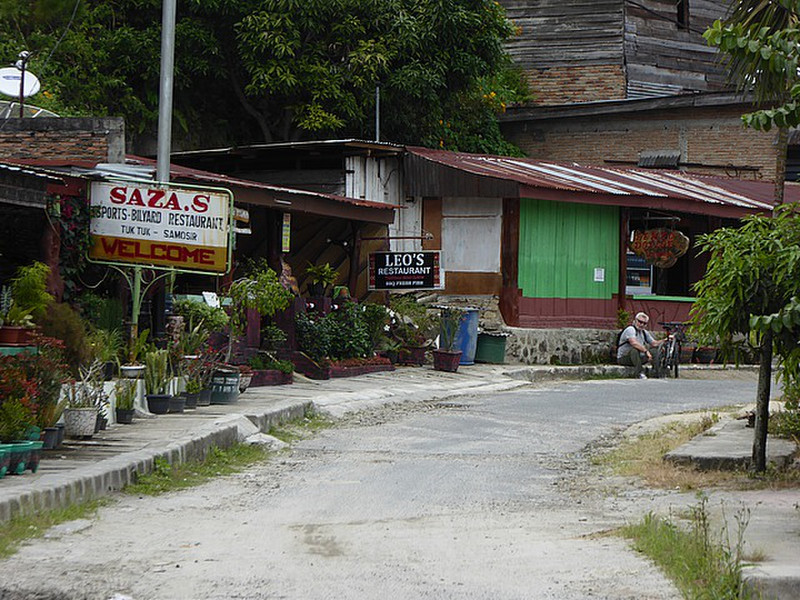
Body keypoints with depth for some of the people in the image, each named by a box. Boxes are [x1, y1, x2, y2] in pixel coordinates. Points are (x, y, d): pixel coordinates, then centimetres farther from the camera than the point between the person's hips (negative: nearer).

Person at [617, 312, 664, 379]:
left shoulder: (644, 332, 11)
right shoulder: (630, 329, -17)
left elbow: (654, 343, 9)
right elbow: (634, 343, -34)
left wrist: (663, 341, -8)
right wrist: (646, 351, -37)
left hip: (638, 357, 8)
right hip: (624, 358, -8)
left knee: (654, 350, -1)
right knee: (634, 349, -38)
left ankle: (657, 373, -3)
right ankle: (639, 372, -34)